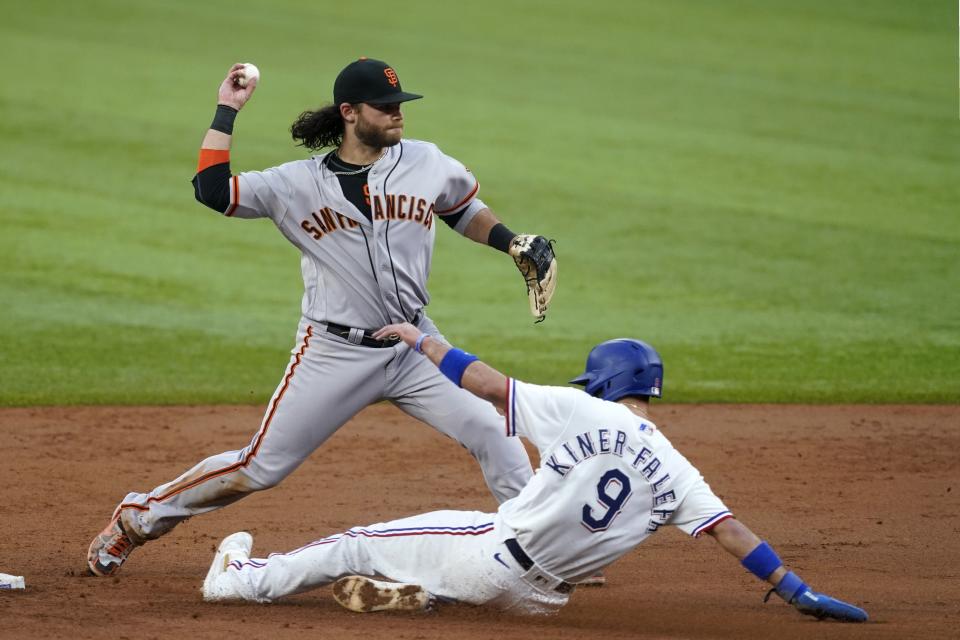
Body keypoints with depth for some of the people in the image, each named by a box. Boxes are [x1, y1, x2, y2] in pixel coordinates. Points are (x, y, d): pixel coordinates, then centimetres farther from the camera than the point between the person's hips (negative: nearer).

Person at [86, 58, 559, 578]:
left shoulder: (426, 164, 0)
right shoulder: (300, 183, -7)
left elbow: (466, 212, 19)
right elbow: (212, 190, -16)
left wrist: (513, 244, 3)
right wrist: (226, 111, -12)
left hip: (413, 346, 3)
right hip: (334, 354, -3)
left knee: (491, 431, -10)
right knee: (261, 467, 0)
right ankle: (138, 518, 18)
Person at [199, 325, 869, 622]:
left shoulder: (581, 413, -12)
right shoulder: (671, 469, -6)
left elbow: (487, 382, -10)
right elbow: (729, 529, -14)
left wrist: (418, 338, 2)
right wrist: (797, 591, -13)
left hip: (488, 555, -4)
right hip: (536, 596, 4)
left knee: (356, 544, 14)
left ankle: (241, 577, 25)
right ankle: (411, 589, 15)